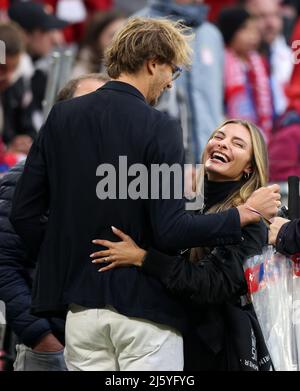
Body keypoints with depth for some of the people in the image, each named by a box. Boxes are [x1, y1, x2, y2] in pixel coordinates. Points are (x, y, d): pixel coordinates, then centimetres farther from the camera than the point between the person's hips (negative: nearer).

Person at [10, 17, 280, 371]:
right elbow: (170, 231, -17)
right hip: (144, 307, -5)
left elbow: (23, 212, 4)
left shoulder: (61, 117, 4)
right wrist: (244, 214, -6)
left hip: (81, 304, 5)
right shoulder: (158, 128, -11)